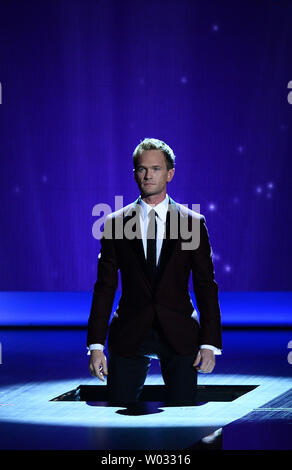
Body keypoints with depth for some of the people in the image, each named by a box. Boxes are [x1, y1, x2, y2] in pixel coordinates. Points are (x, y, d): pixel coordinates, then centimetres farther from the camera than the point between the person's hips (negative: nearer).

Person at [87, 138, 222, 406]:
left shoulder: (193, 223, 3)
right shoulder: (116, 222, 5)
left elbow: (206, 286, 2)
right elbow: (105, 286, 4)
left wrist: (210, 344, -7)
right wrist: (96, 345, -3)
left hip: (180, 336, 0)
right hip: (129, 335, 1)